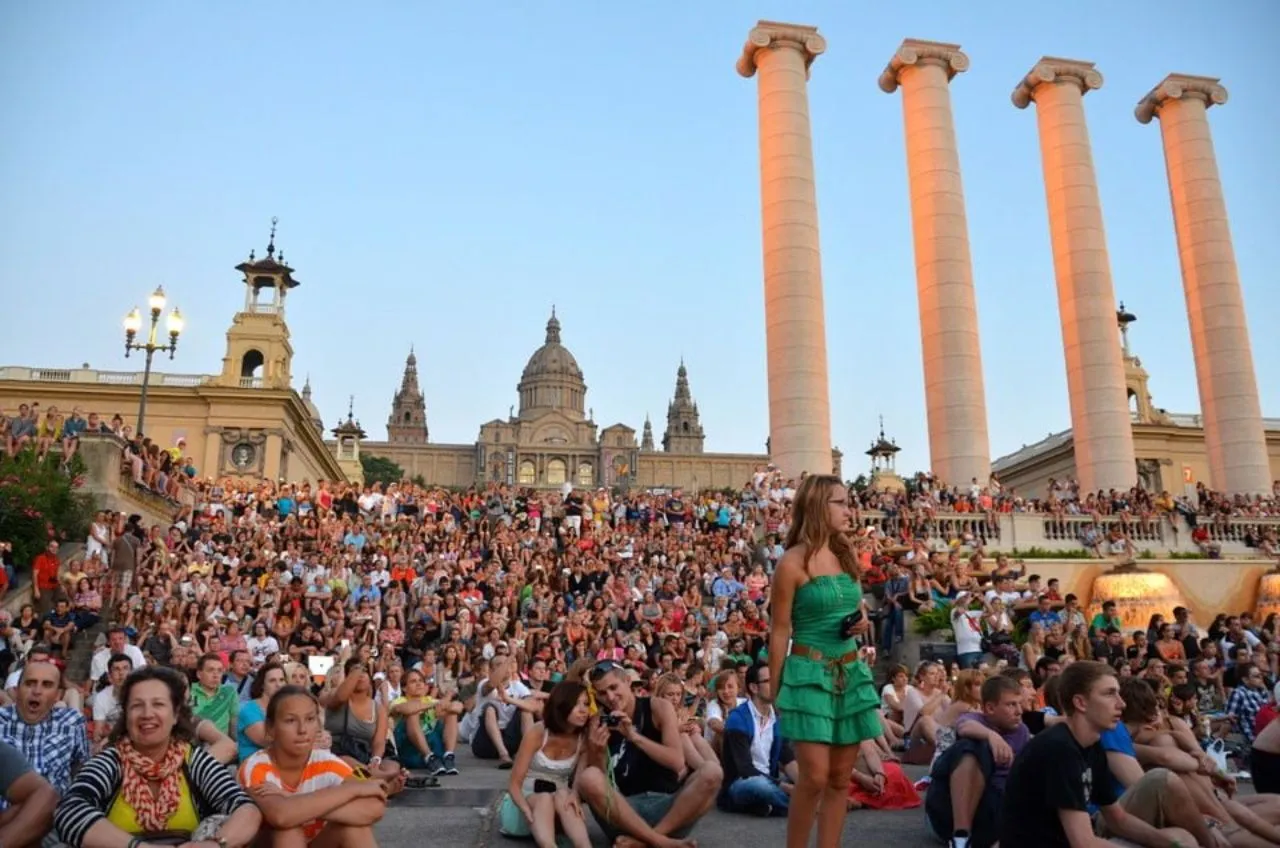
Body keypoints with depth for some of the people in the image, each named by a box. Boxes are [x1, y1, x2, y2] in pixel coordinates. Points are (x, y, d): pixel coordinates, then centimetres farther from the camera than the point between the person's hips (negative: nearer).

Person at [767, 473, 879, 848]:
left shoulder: (847, 555, 9)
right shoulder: (793, 562, -11)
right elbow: (780, 632, -8)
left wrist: (863, 622, 0)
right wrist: (775, 692, -5)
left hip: (852, 673, 7)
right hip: (810, 673, -7)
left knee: (841, 778, 10)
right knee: (815, 776, -10)